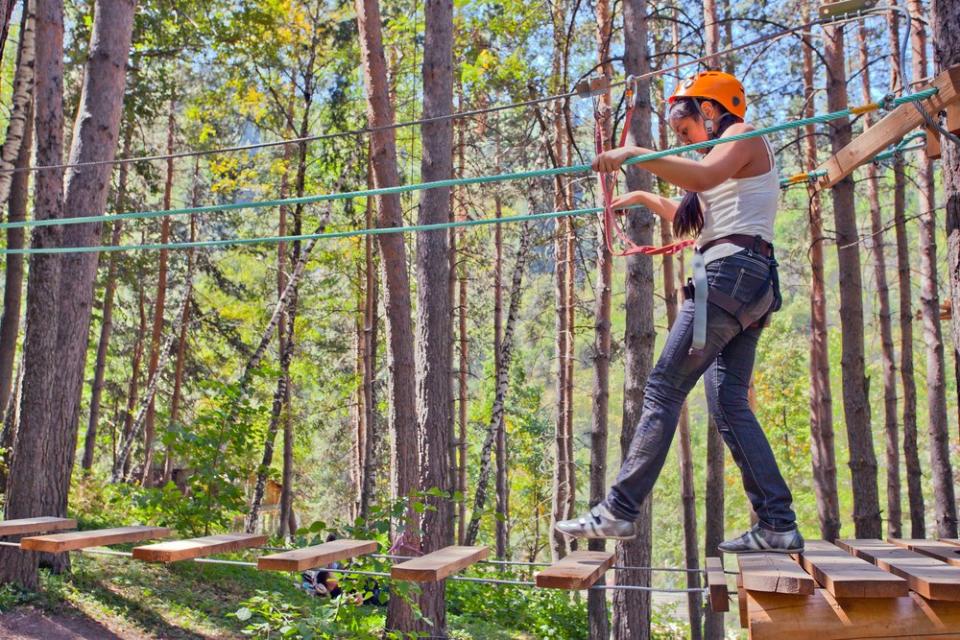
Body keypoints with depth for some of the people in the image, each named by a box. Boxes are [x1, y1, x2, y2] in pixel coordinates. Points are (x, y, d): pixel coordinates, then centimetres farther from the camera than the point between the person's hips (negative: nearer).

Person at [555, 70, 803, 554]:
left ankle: (619, 510, -15)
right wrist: (645, 199, 42)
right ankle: (778, 525, 4)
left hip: (731, 270, -10)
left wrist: (635, 155, -20)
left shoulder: (744, 136, 1)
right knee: (729, 403, 5)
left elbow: (704, 175, -22)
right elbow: (694, 220, 41)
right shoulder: (729, 156, 29)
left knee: (664, 387, -14)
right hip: (747, 280, 10)